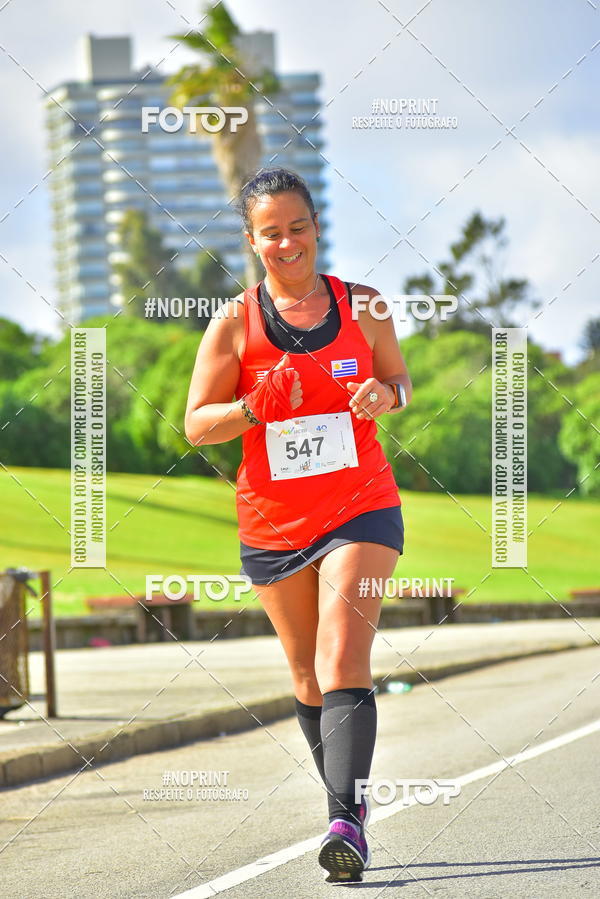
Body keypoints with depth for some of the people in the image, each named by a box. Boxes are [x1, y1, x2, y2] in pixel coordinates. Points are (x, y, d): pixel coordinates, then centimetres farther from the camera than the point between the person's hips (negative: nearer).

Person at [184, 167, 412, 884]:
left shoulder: (362, 306, 1)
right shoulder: (235, 322, -2)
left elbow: (399, 379, 16)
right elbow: (196, 425, -1)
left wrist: (385, 396, -8)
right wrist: (254, 408, -21)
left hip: (362, 509, -1)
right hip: (272, 522, 2)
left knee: (343, 662, -17)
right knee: (308, 676, 11)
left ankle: (346, 822, -25)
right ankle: (346, 796, 30)